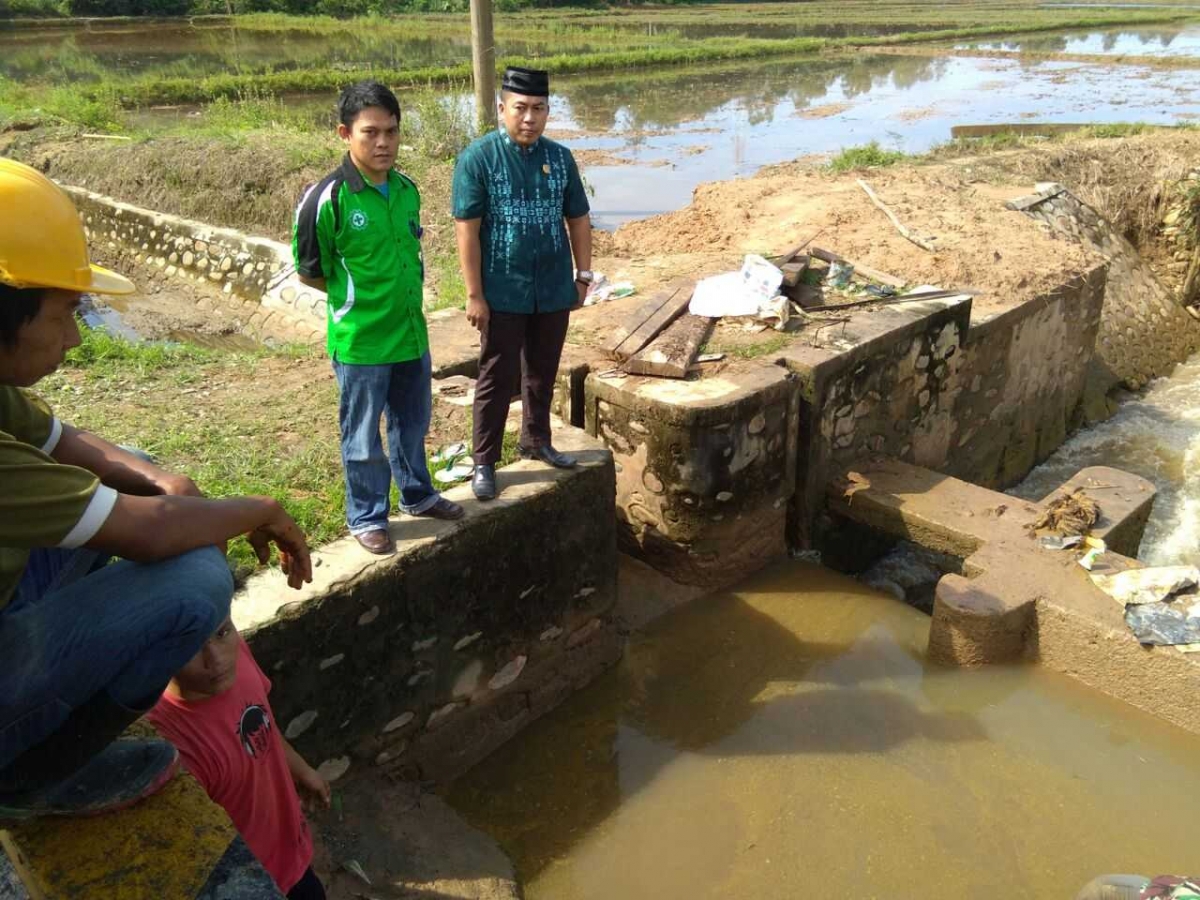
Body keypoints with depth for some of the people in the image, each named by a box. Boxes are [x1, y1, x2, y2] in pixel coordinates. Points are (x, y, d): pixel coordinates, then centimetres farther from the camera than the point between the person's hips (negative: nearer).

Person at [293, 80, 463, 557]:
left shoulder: (407, 190, 2)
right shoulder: (327, 198, -17)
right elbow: (309, 271, -7)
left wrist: (400, 295, 8)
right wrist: (355, 299, 1)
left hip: (413, 334, 6)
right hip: (360, 341, -6)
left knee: (412, 424, 21)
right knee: (363, 437, 9)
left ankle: (417, 494, 42)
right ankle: (366, 518, 26)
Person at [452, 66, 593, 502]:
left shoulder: (560, 157, 3)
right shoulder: (478, 158, -9)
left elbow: (578, 220, 10)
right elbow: (467, 229, -11)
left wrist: (583, 276, 9)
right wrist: (474, 294, -14)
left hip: (554, 290, 4)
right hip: (504, 293, -4)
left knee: (543, 374, 16)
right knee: (497, 379, 3)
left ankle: (536, 441, 35)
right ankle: (484, 462, 15)